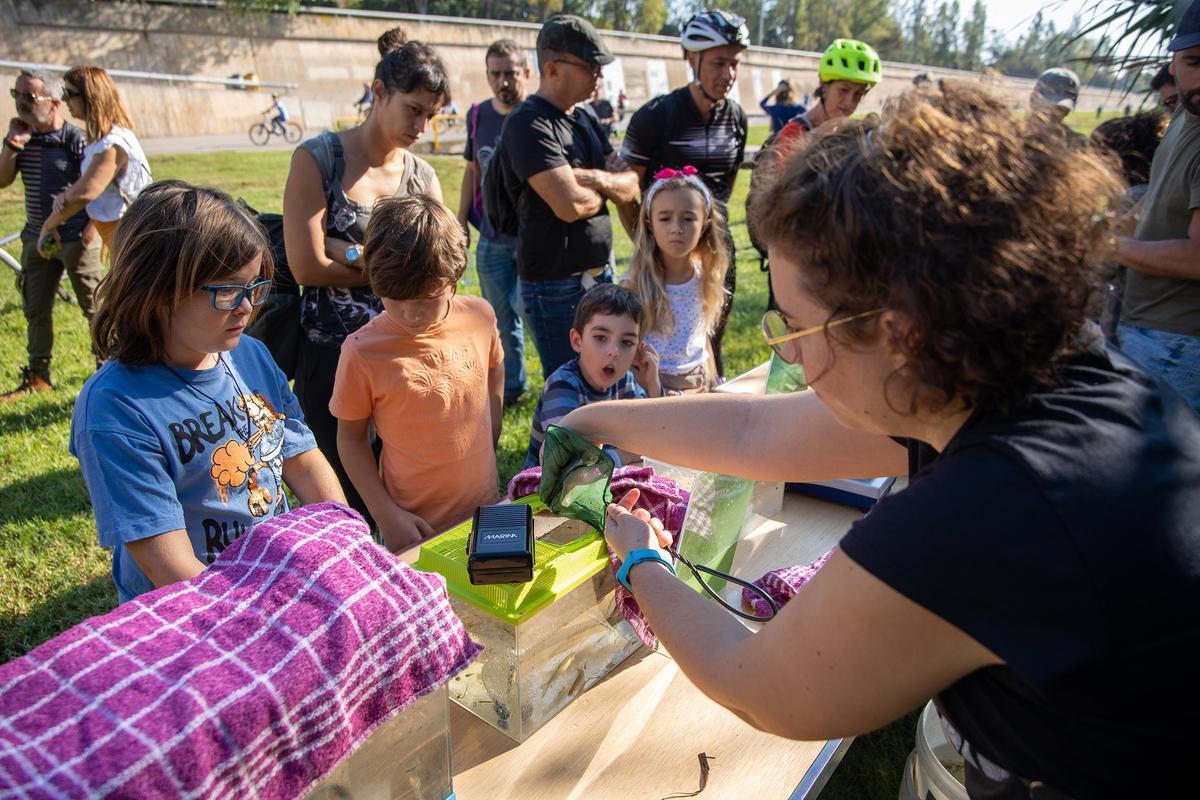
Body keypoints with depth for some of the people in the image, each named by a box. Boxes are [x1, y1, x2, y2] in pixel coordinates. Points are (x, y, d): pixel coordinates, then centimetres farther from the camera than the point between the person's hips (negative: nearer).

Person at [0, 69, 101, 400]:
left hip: (76, 239, -6)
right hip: (37, 237, 7)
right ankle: (37, 377, 23)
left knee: (94, 308, 3)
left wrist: (89, 234, -15)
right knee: (35, 310, 12)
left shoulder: (74, 138, -11)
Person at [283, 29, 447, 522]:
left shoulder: (422, 176, 7)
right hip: (331, 353, -3)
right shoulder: (317, 158, -5)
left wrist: (351, 254, -16)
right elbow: (306, 267, -14)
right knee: (352, 497, 6)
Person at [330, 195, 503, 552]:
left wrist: (488, 451, 9)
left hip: (485, 508, 4)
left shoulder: (480, 316, -9)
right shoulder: (362, 351, -17)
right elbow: (351, 438, -7)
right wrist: (385, 513, -13)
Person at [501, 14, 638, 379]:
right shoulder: (528, 123, -15)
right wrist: (607, 189, -4)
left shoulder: (585, 116, 11)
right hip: (555, 285, -8)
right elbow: (571, 205, -26)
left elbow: (630, 187, 8)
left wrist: (595, 178, -13)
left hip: (600, 275, 8)